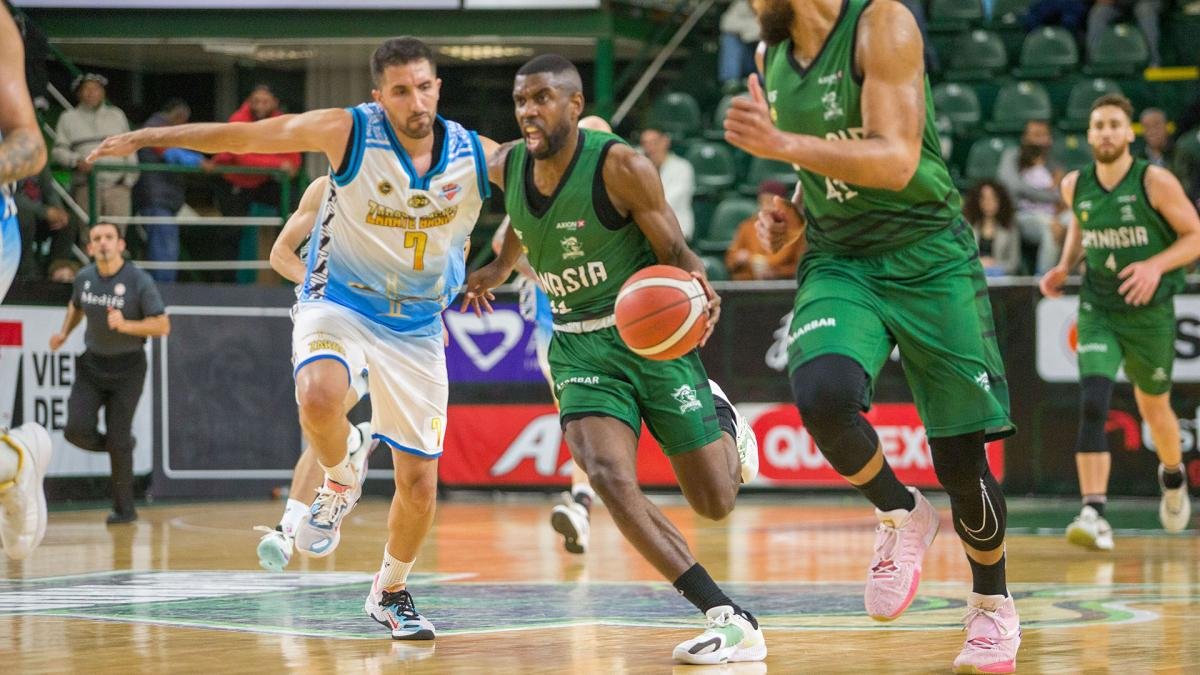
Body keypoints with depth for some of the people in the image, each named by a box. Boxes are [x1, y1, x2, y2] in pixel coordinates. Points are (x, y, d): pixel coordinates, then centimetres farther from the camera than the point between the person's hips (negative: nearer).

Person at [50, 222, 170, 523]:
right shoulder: (84, 278, 0)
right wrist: (64, 332, 7)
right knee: (77, 429, -13)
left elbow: (163, 326, -15)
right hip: (92, 363, 4)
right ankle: (121, 445, 19)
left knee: (118, 439, -5)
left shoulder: (139, 281, -14)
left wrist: (125, 325, -27)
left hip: (127, 366, -4)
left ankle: (124, 508, 11)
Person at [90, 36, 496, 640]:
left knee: (419, 482, 1)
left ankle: (391, 592, 28)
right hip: (339, 301, -2)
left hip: (417, 324, 2)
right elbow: (244, 136, -9)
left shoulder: (478, 156, -10)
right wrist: (149, 136, -9)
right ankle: (339, 484, -3)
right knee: (318, 396, -36)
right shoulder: (348, 132, -16)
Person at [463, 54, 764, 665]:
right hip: (578, 347, 3)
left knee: (716, 502, 1)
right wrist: (500, 268, 33)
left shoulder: (621, 166, -18)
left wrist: (699, 290, -33)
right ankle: (731, 620, -21)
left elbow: (674, 252, -13)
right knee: (610, 479, -24)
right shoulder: (506, 168, -2)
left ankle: (722, 417, 39)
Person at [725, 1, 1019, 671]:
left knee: (961, 459, -1)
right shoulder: (772, 54, 7)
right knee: (822, 395, -27)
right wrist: (796, 211, 3)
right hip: (838, 260, 5)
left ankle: (993, 605, 25)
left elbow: (896, 161, -25)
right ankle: (901, 516, 1)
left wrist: (780, 143, -35)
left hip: (927, 256, -4)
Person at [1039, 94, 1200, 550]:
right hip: (1097, 311, 1)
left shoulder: (1155, 182, -13)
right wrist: (1065, 266, 3)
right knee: (1092, 405, -20)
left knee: (1154, 409, 17)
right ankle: (1093, 514, -26)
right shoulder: (1075, 186, -1)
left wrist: (1156, 265, -23)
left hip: (1149, 312, -1)